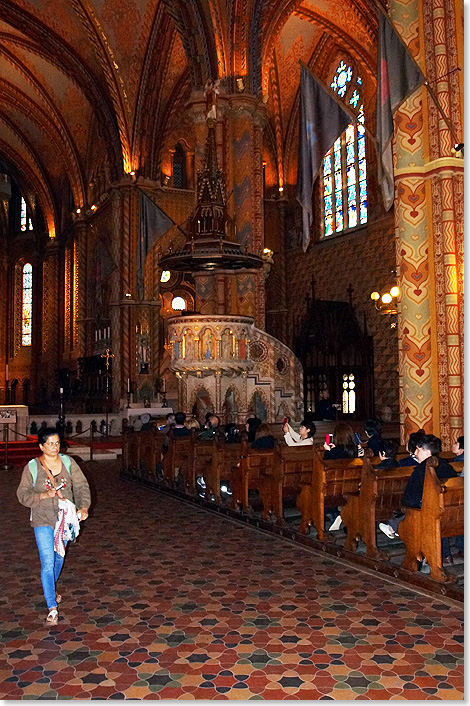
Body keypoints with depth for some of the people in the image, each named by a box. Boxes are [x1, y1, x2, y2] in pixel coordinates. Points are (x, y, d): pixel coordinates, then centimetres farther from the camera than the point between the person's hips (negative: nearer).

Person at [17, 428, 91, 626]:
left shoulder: (68, 463, -2)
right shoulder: (32, 467, -8)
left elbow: (81, 486, -3)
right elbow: (23, 494, -5)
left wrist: (84, 506, -19)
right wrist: (44, 495, -22)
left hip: (65, 518, 4)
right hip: (43, 521, -3)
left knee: (59, 558, 21)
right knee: (47, 563, -10)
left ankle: (50, 588, 48)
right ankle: (52, 608, -5)